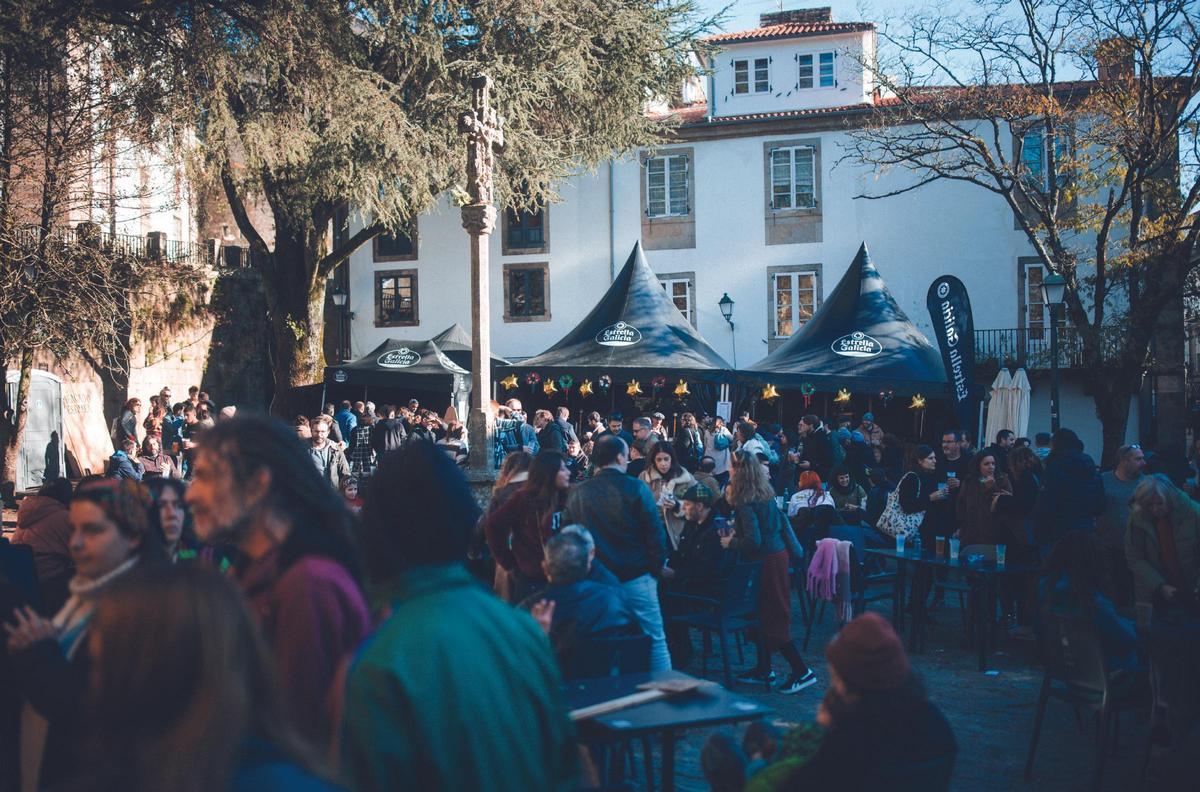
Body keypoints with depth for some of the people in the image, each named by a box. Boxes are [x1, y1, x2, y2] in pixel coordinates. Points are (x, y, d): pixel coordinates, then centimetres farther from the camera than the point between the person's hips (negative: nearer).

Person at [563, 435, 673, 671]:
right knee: (655, 638, 3)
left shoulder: (577, 494, 1)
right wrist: (656, 569, 3)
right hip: (636, 578, -4)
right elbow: (655, 533, -9)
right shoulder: (637, 489, -9)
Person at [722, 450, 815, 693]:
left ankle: (801, 671, -3)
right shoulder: (767, 496, 6)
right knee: (764, 615, 17)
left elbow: (753, 541, -27)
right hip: (777, 553, 9)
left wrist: (731, 542, -10)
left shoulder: (746, 502, -21)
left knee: (772, 618, -2)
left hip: (764, 561, -9)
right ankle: (763, 668, 25)